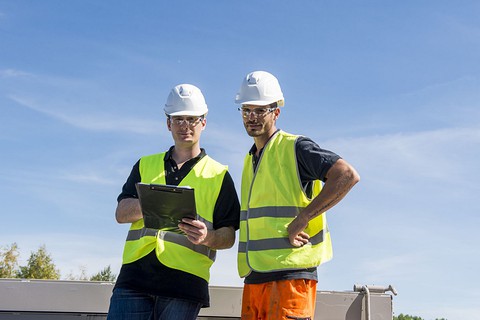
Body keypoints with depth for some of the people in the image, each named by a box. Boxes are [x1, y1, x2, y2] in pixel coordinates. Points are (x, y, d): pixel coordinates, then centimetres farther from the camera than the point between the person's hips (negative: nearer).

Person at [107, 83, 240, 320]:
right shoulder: (145, 165, 20)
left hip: (184, 283, -2)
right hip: (135, 274, 2)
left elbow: (228, 236, 7)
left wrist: (207, 237, -16)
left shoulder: (218, 175, 13)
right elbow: (121, 213, 8)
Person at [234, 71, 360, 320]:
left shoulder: (294, 148, -4)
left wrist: (301, 220, -18)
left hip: (290, 274, -8)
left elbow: (348, 176, -17)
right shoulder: (250, 160, 21)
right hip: (253, 278, 8)